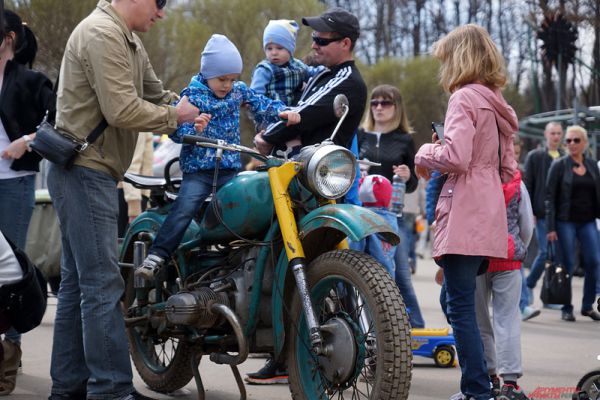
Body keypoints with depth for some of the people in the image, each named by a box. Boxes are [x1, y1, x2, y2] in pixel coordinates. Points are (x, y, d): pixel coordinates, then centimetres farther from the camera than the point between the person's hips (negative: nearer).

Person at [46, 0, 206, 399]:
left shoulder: (129, 41, 17)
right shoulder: (102, 35, -16)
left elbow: (154, 92, 20)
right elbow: (122, 111, -22)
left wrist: (187, 112, 1)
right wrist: (173, 116, -9)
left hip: (89, 172, 11)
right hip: (85, 171, -11)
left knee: (79, 282, 11)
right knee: (103, 284, -11)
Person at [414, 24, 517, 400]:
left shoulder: (464, 98, -9)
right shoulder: (497, 104, 17)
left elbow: (455, 157, -21)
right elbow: (508, 171, 20)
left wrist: (425, 154, -2)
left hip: (464, 217, -9)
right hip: (490, 218, 9)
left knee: (461, 307, -7)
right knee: (457, 300, 16)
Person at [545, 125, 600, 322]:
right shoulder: (559, 165, -3)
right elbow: (550, 197, -5)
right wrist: (551, 227, -10)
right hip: (566, 221, -4)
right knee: (568, 264, -2)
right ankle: (566, 308, 9)